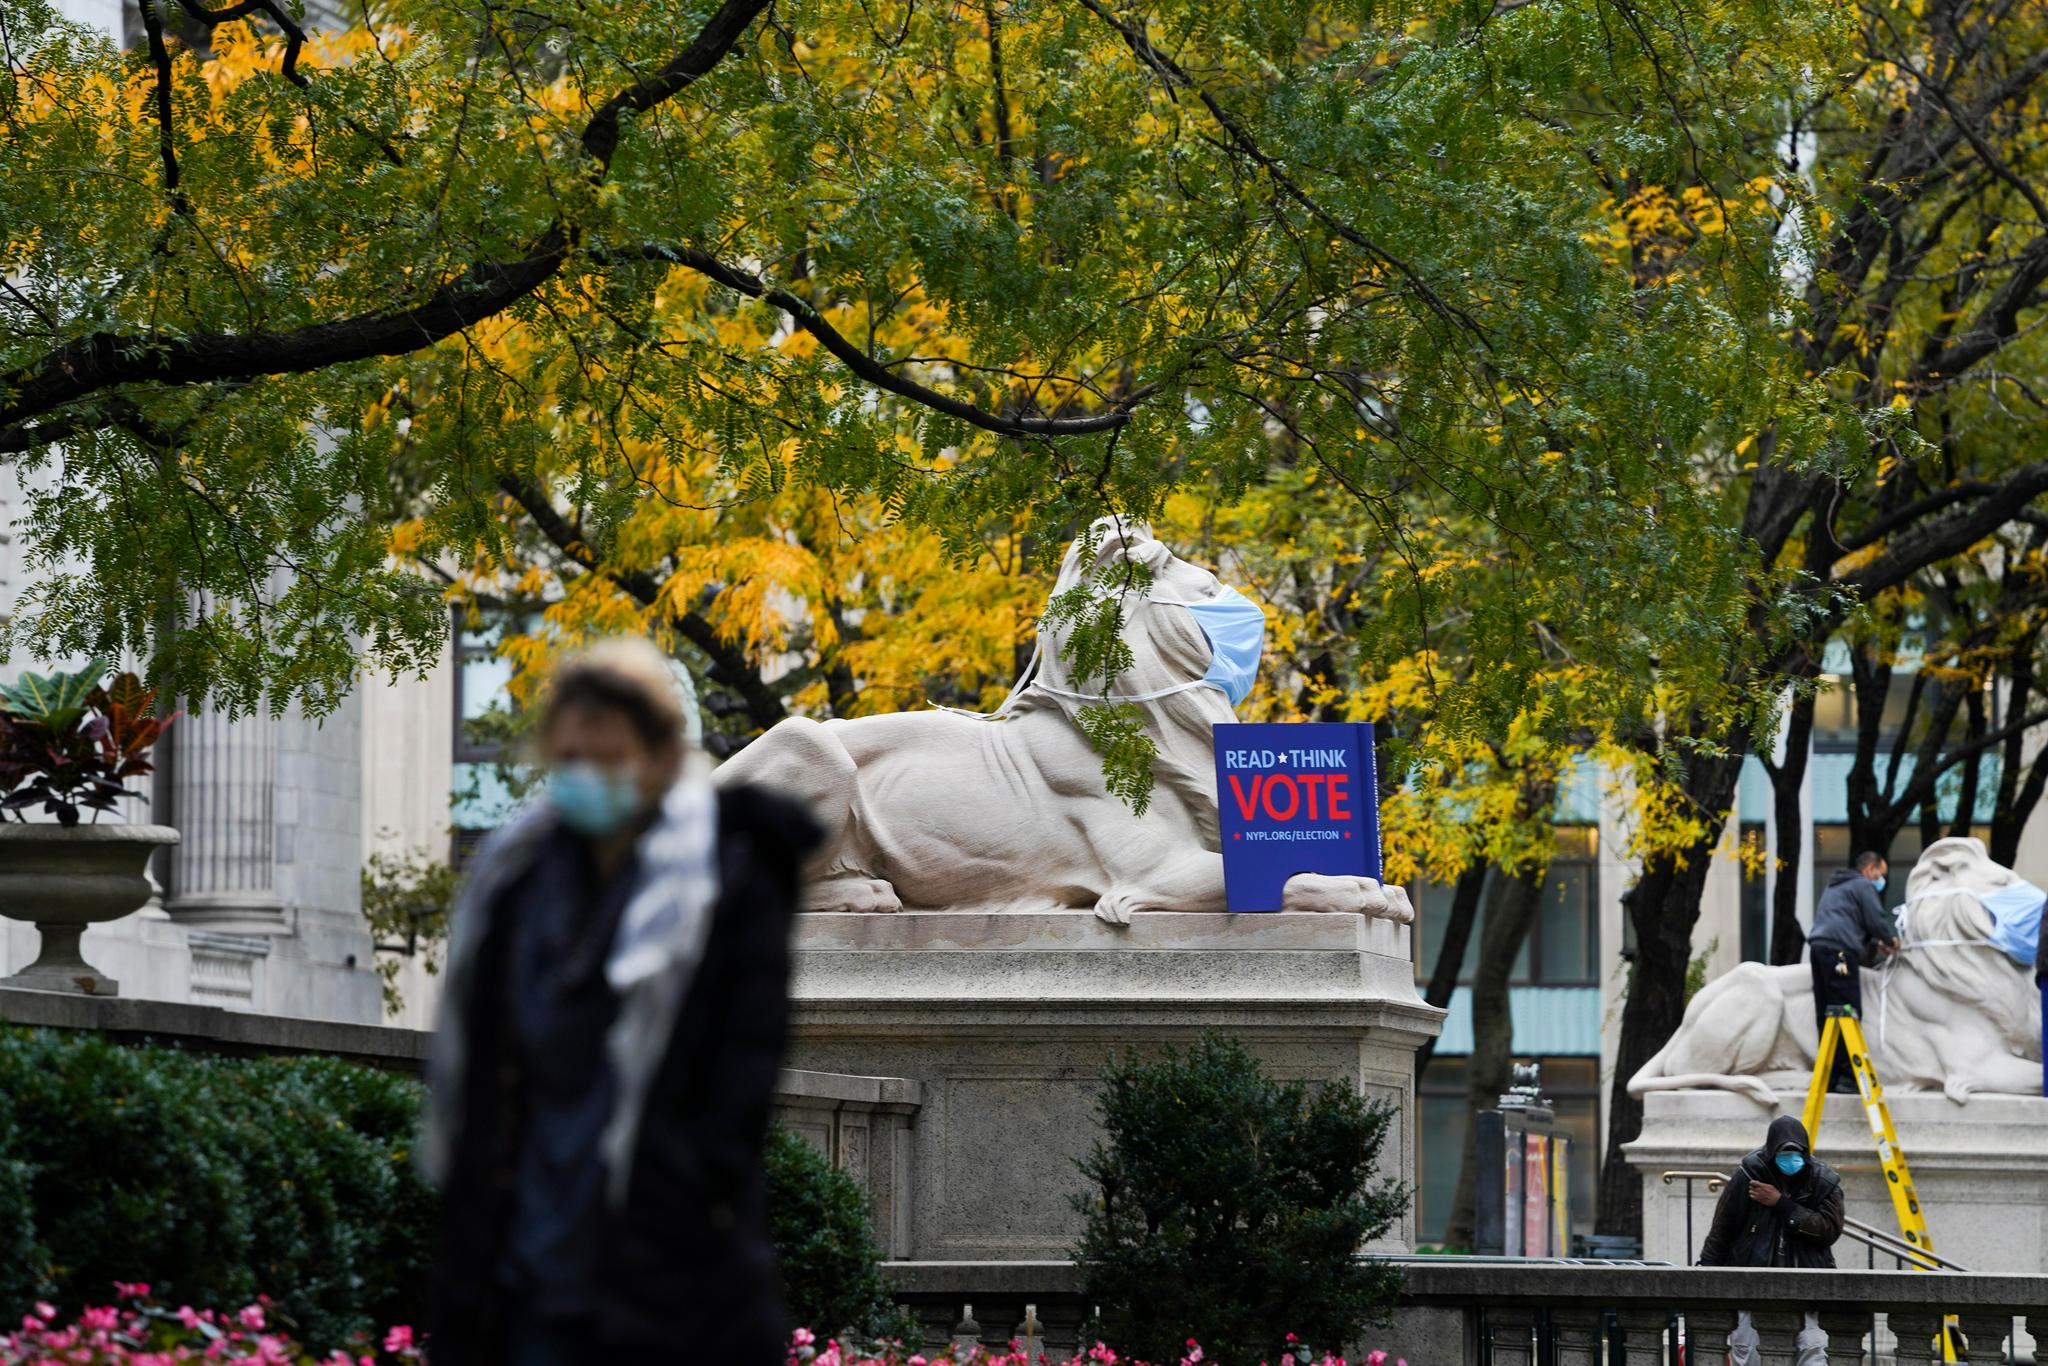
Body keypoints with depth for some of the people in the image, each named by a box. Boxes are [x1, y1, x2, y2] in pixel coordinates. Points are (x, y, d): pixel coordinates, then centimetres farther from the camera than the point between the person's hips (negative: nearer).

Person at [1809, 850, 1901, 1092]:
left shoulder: (1835, 888, 32)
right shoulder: (1863, 886, 3)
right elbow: (1876, 920, -3)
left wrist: (1874, 945, 29)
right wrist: (1890, 940, 15)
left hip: (1819, 947, 9)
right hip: (1839, 950, -9)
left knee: (1827, 1017, 6)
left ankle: (1829, 1078, 4)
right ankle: (1848, 1076, -17)